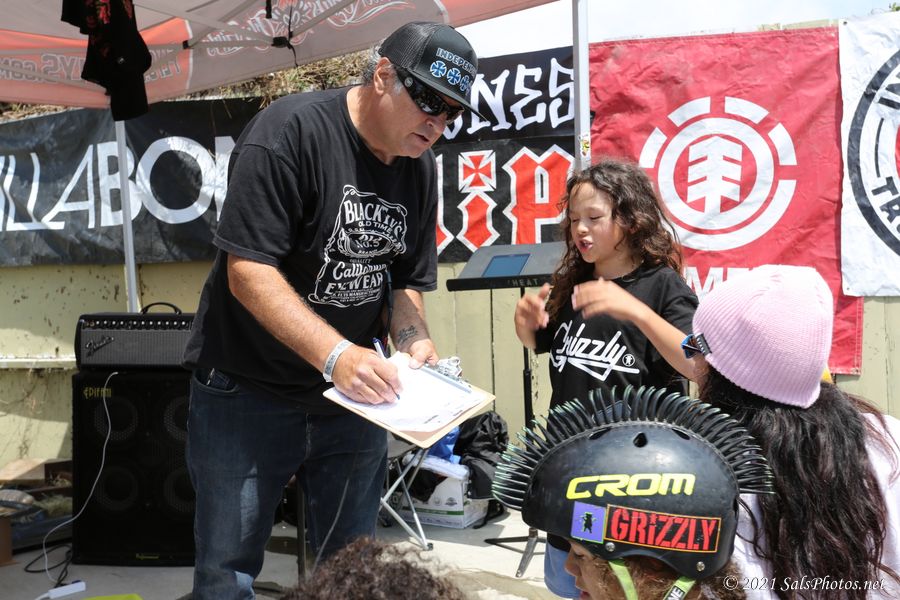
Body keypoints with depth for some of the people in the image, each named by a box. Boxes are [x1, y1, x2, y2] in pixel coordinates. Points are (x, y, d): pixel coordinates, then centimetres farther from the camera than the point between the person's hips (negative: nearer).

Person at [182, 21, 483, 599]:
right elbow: (248, 271, -23)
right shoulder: (291, 130, -17)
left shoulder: (421, 168, 4)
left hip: (353, 391, 6)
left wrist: (413, 338, -11)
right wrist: (336, 354, -33)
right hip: (249, 392, -5)